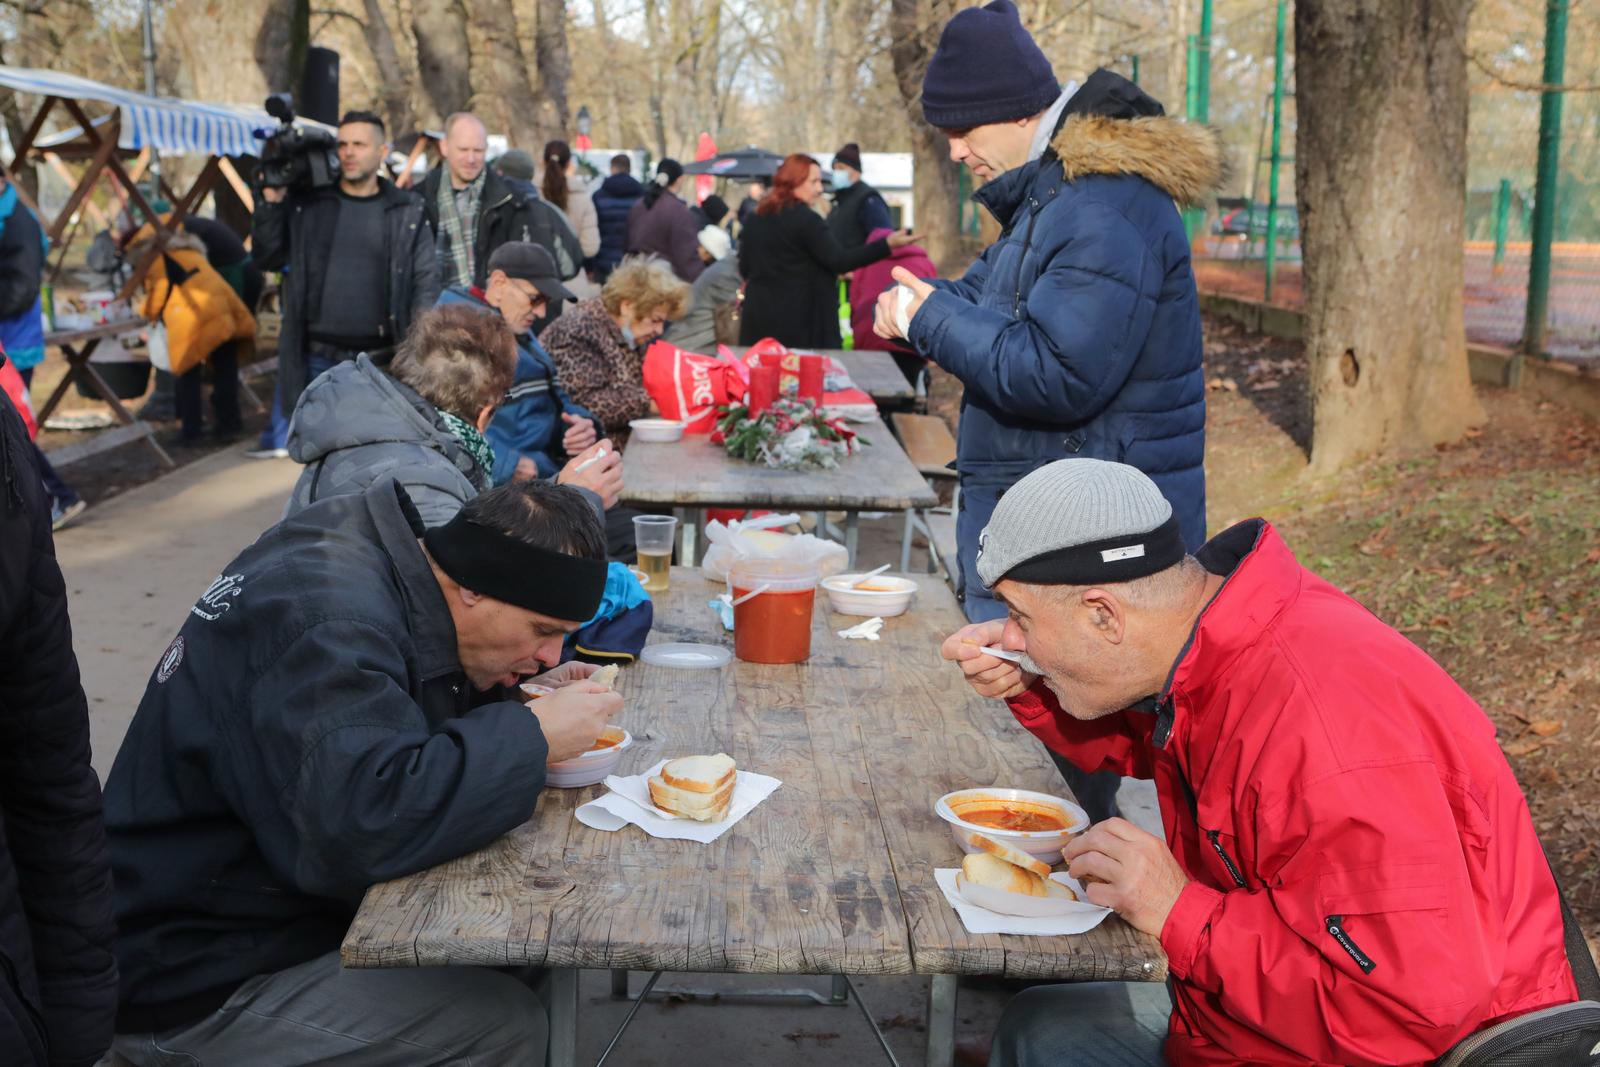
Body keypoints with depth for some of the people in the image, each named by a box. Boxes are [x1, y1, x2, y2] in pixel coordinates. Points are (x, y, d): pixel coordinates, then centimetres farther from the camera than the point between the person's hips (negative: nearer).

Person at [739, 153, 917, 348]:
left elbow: (745, 269, 18)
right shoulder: (806, 220, -11)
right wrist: (887, 245, -19)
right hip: (799, 320, -7)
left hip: (758, 315, 7)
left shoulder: (756, 220, 12)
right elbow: (838, 261, -17)